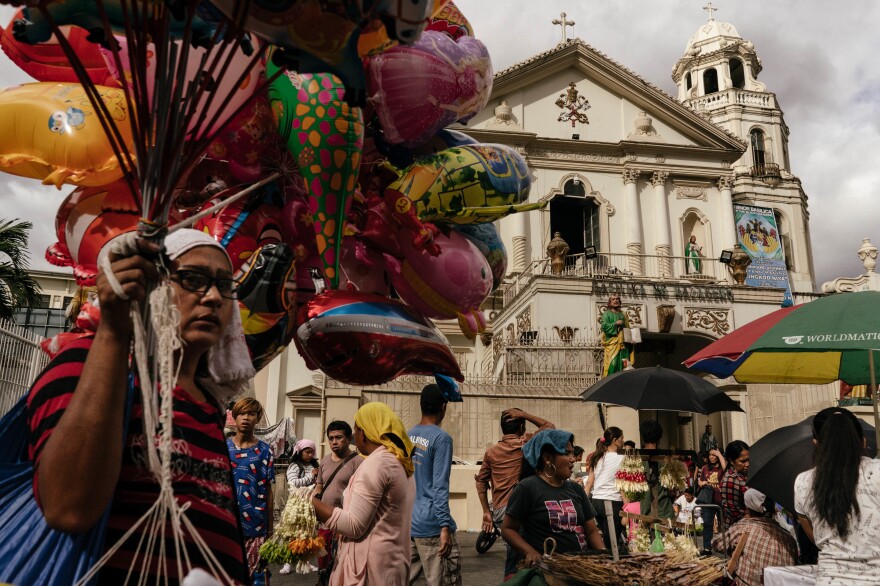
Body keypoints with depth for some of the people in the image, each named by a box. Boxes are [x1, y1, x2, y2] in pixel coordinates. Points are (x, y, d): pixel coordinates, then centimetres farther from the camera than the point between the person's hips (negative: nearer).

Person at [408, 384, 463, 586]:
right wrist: (445, 526, -17)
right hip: (431, 525, -7)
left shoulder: (407, 437, 10)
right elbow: (440, 487, -17)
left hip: (406, 523, 7)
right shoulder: (441, 438, -11)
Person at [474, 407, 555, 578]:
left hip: (498, 511, 6)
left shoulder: (491, 452, 10)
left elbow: (481, 481, 10)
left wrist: (486, 512, 14)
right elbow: (550, 427, 7)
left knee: (514, 558, 17)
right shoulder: (525, 444, -3)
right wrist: (523, 415, 3)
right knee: (514, 564, -2)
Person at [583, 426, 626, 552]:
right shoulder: (620, 458, -7)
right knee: (610, 544, -2)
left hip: (595, 500, 7)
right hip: (612, 502, -7)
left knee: (605, 539, 19)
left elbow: (589, 482, 11)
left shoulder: (598, 458, 12)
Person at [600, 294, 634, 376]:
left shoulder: (623, 315, 23)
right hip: (612, 343, -5)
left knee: (624, 364, -2)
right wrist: (616, 323, -13)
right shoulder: (607, 313, 7)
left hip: (623, 343, 5)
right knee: (612, 363, -15)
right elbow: (604, 325, -8)